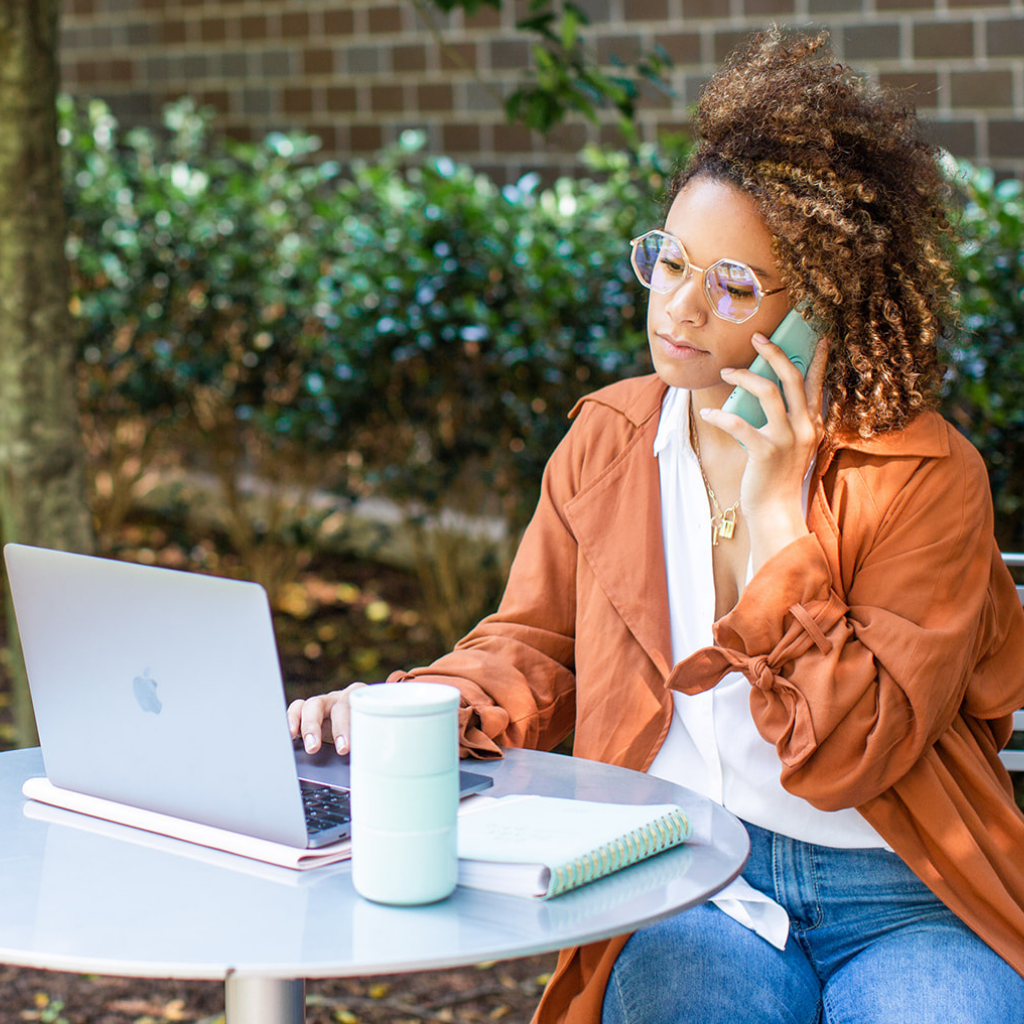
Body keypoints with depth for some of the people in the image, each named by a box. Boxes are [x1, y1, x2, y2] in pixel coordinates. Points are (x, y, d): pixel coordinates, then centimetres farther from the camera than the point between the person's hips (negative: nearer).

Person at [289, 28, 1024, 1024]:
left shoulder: (924, 476, -6)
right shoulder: (607, 437, 7)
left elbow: (847, 755, -13)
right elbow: (532, 652, 14)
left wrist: (777, 512, -17)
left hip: (902, 902, -1)